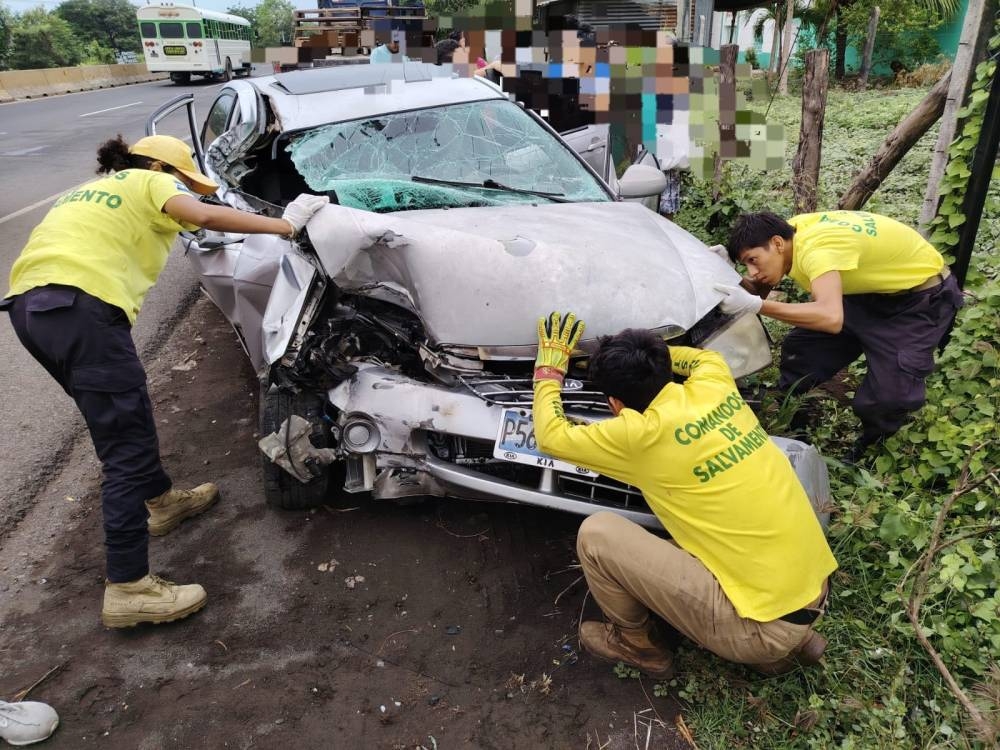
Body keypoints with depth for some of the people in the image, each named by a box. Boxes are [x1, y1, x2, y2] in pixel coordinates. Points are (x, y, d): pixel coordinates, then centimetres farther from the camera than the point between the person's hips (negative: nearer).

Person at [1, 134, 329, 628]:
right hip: (80, 304, -9)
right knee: (126, 445, -6)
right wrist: (286, 225, -7)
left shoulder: (90, 191, 34)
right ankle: (129, 589, -4)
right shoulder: (150, 183, 11)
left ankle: (162, 501, 42)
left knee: (124, 417, 25)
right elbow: (204, 216, -9)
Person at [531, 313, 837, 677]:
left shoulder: (642, 433, -17)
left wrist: (550, 364, 11)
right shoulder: (714, 386, 1)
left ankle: (636, 644, 21)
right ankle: (791, 641, 24)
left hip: (764, 625, -7)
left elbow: (550, 435, -1)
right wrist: (651, 354, 30)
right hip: (815, 587, 8)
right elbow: (706, 356, 28)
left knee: (596, 534, -5)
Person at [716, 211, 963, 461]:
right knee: (801, 347, 0)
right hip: (874, 289, 8)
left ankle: (876, 439, 15)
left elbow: (831, 318, -52)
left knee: (887, 396, -18)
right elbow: (761, 287, 0)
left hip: (925, 296, -8)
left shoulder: (815, 248, -36)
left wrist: (755, 305, -52)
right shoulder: (790, 230, -12)